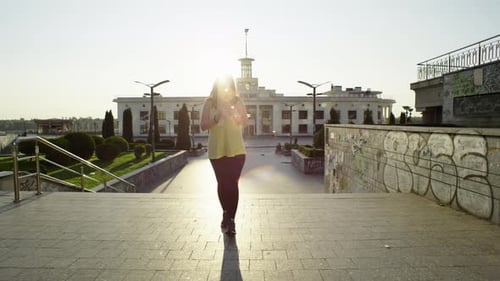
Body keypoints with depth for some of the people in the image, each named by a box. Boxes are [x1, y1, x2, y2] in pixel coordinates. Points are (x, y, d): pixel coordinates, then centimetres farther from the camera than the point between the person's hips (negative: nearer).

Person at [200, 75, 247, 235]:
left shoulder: (237, 100, 3)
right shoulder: (210, 102, 1)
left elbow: (244, 122, 2)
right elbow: (203, 126, -2)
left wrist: (234, 113, -17)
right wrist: (217, 117, -19)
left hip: (236, 149, -1)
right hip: (217, 150, 1)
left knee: (232, 183, -7)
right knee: (222, 183, 11)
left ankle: (230, 219, 0)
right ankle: (226, 214, 30)